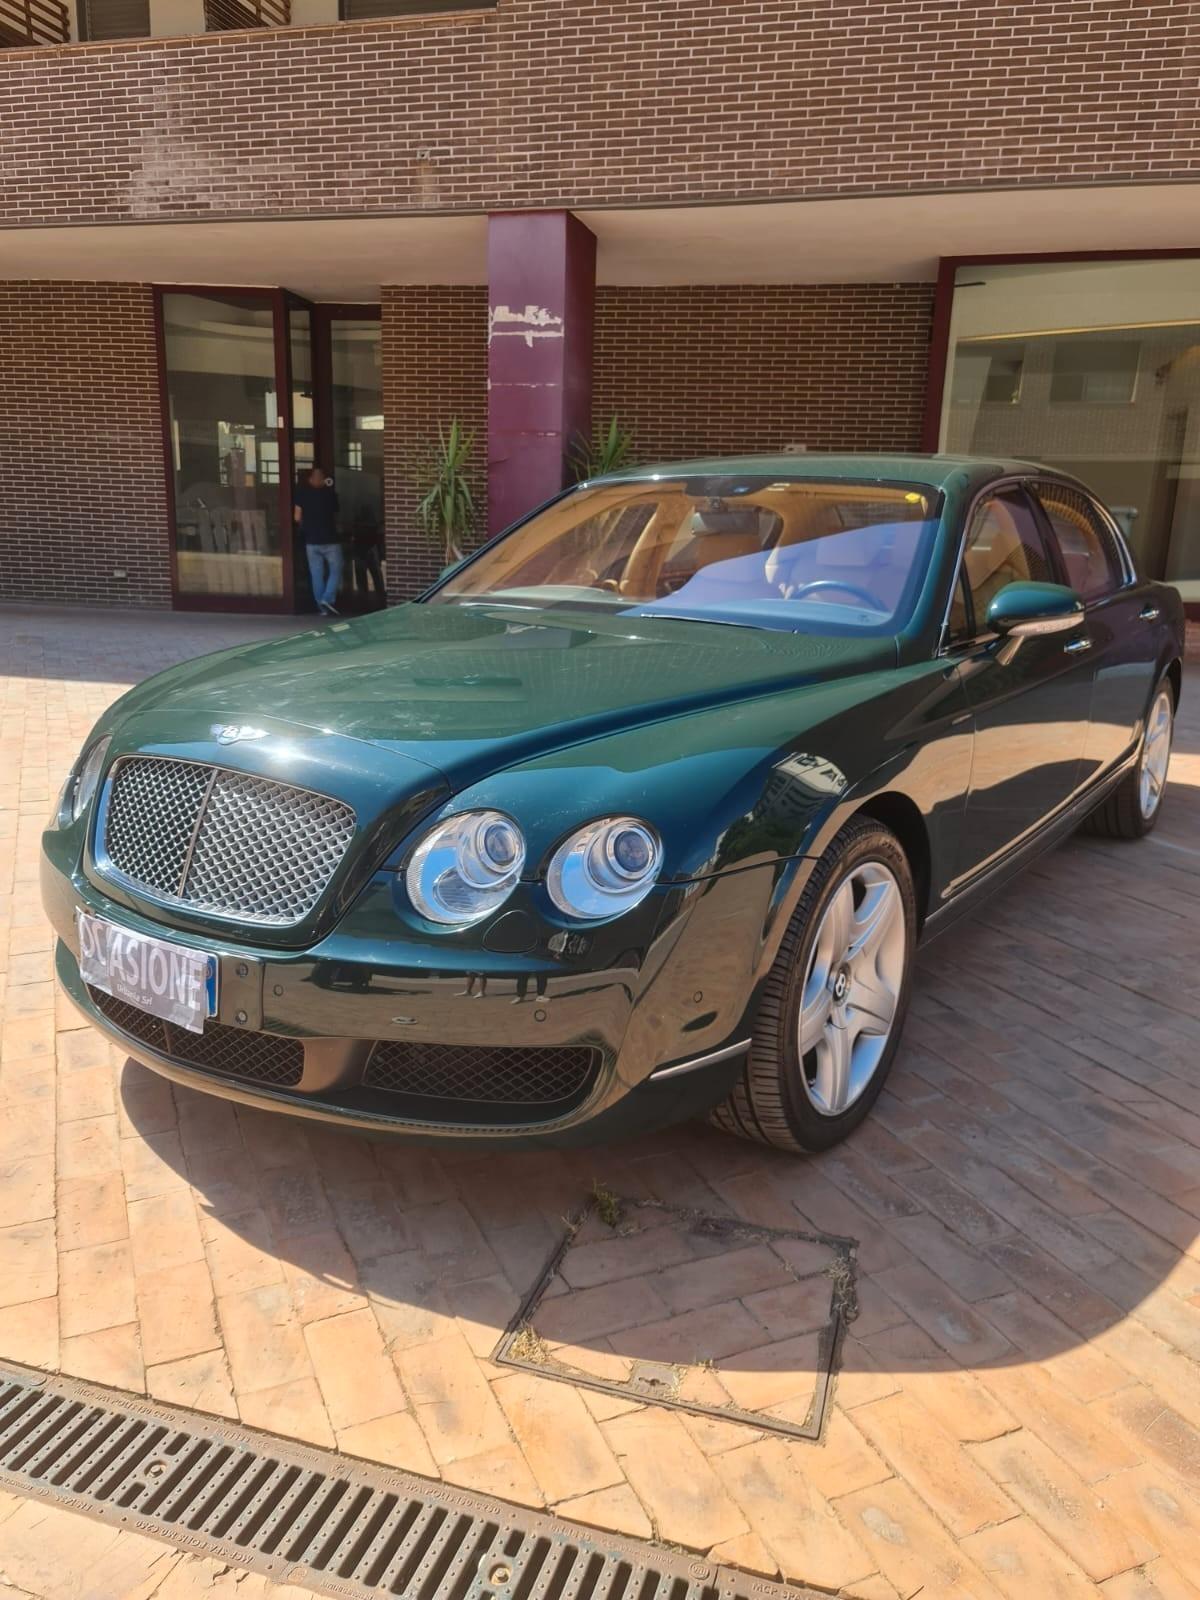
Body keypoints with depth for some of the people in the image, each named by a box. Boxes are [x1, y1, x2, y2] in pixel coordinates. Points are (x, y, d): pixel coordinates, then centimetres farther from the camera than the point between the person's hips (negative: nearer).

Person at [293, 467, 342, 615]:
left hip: (312, 540, 1)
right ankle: (327, 599, -13)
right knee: (335, 571, 5)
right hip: (330, 540, -1)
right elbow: (335, 517, 11)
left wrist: (306, 526, 17)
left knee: (317, 575, 6)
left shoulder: (302, 493, 2)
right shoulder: (330, 493, 3)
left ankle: (322, 606, 6)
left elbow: (297, 517, -1)